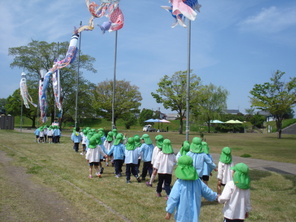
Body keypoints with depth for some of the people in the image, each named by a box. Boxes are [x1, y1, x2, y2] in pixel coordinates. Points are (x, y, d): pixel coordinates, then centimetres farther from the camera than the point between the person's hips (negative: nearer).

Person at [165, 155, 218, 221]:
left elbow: (173, 198, -13)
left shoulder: (179, 183, -16)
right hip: (194, 213, 5)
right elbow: (206, 191, 13)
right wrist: (215, 196, 32)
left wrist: (169, 212, -3)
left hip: (183, 214, -5)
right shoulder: (197, 181, -1)